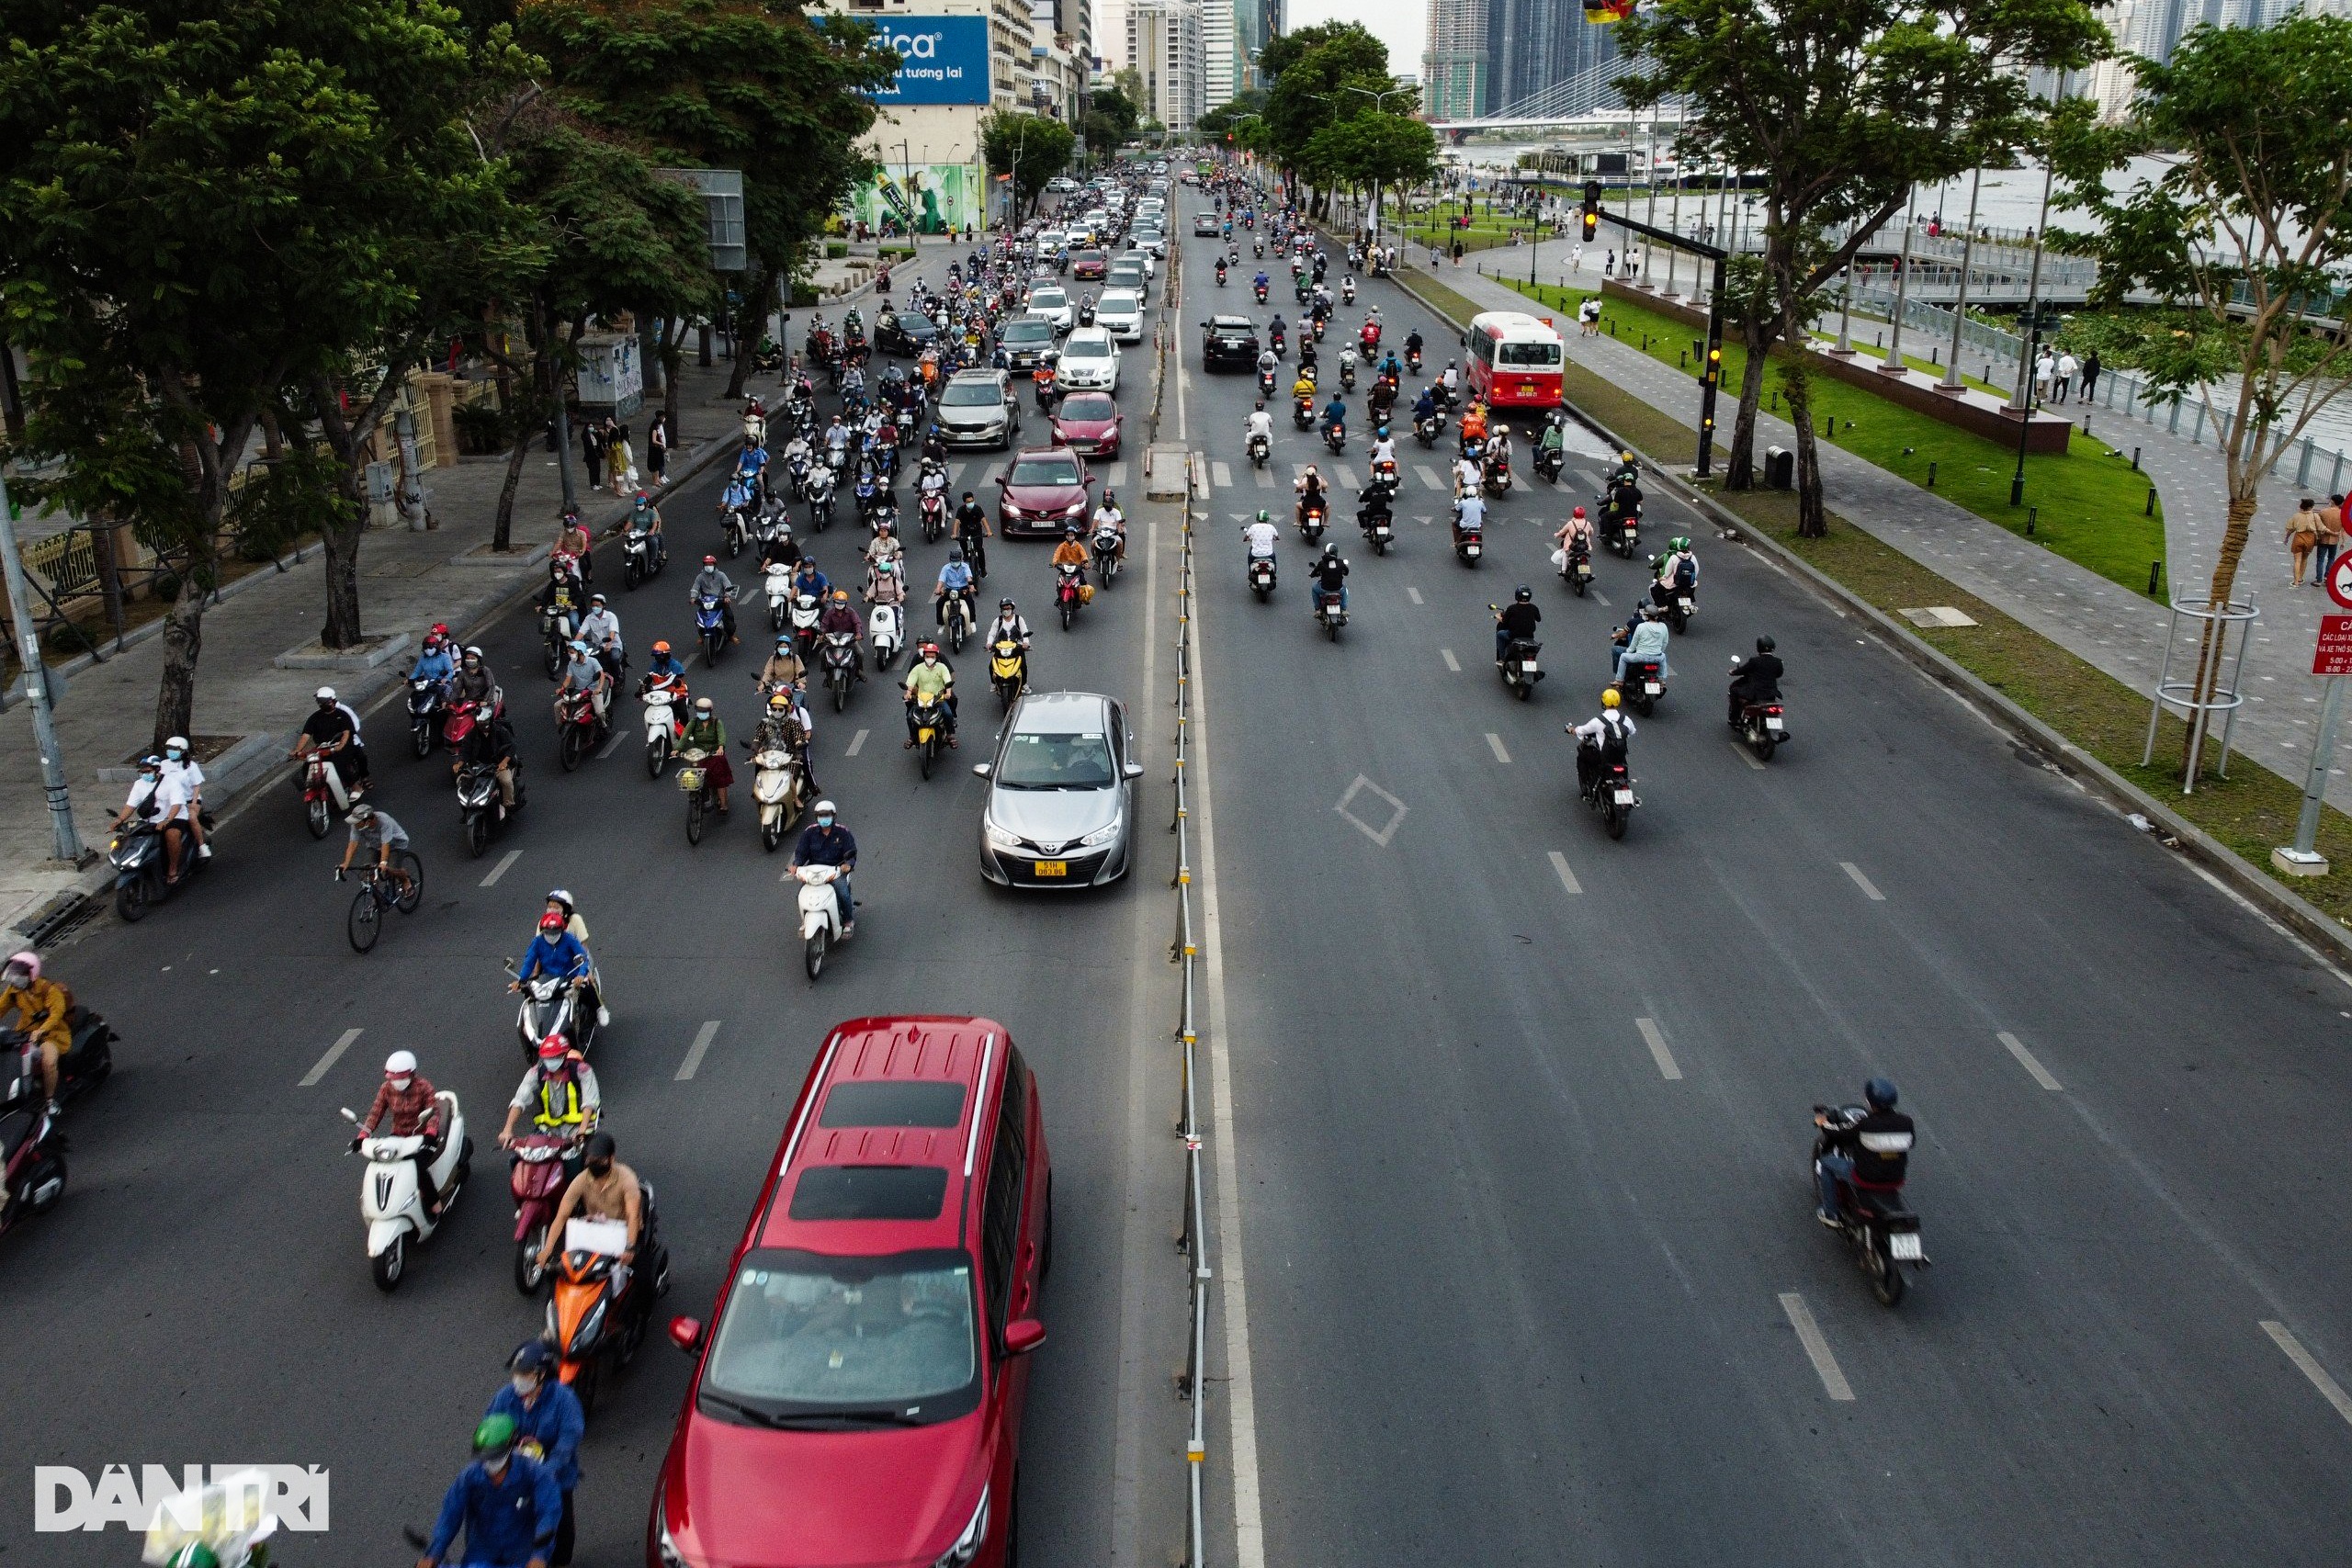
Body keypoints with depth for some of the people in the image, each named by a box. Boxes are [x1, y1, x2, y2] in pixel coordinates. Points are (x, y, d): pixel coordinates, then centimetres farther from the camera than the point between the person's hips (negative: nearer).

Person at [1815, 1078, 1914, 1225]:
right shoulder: (1906, 1122, -10)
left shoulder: (1864, 1124, -22)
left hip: (1866, 1179, -5)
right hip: (1896, 1182, 5)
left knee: (1825, 1163, 17)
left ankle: (1830, 1214, 22)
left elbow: (1838, 1133, -6)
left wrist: (1823, 1123, 15)